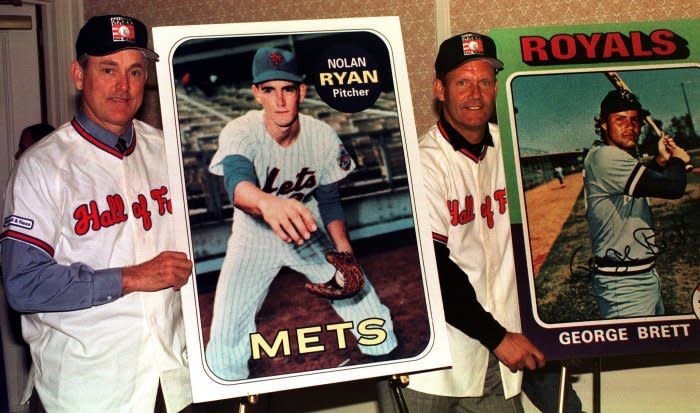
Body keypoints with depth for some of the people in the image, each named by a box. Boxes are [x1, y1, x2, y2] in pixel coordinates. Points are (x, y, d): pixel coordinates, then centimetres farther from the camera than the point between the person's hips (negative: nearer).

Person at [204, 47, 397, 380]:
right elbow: (237, 181, -49)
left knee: (364, 300, -1)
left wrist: (344, 253, -18)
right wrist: (267, 203, -72)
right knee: (226, 335, -15)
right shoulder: (239, 132, -27)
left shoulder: (323, 136, -16)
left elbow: (329, 200, -2)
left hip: (307, 230, 2)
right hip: (253, 236, -2)